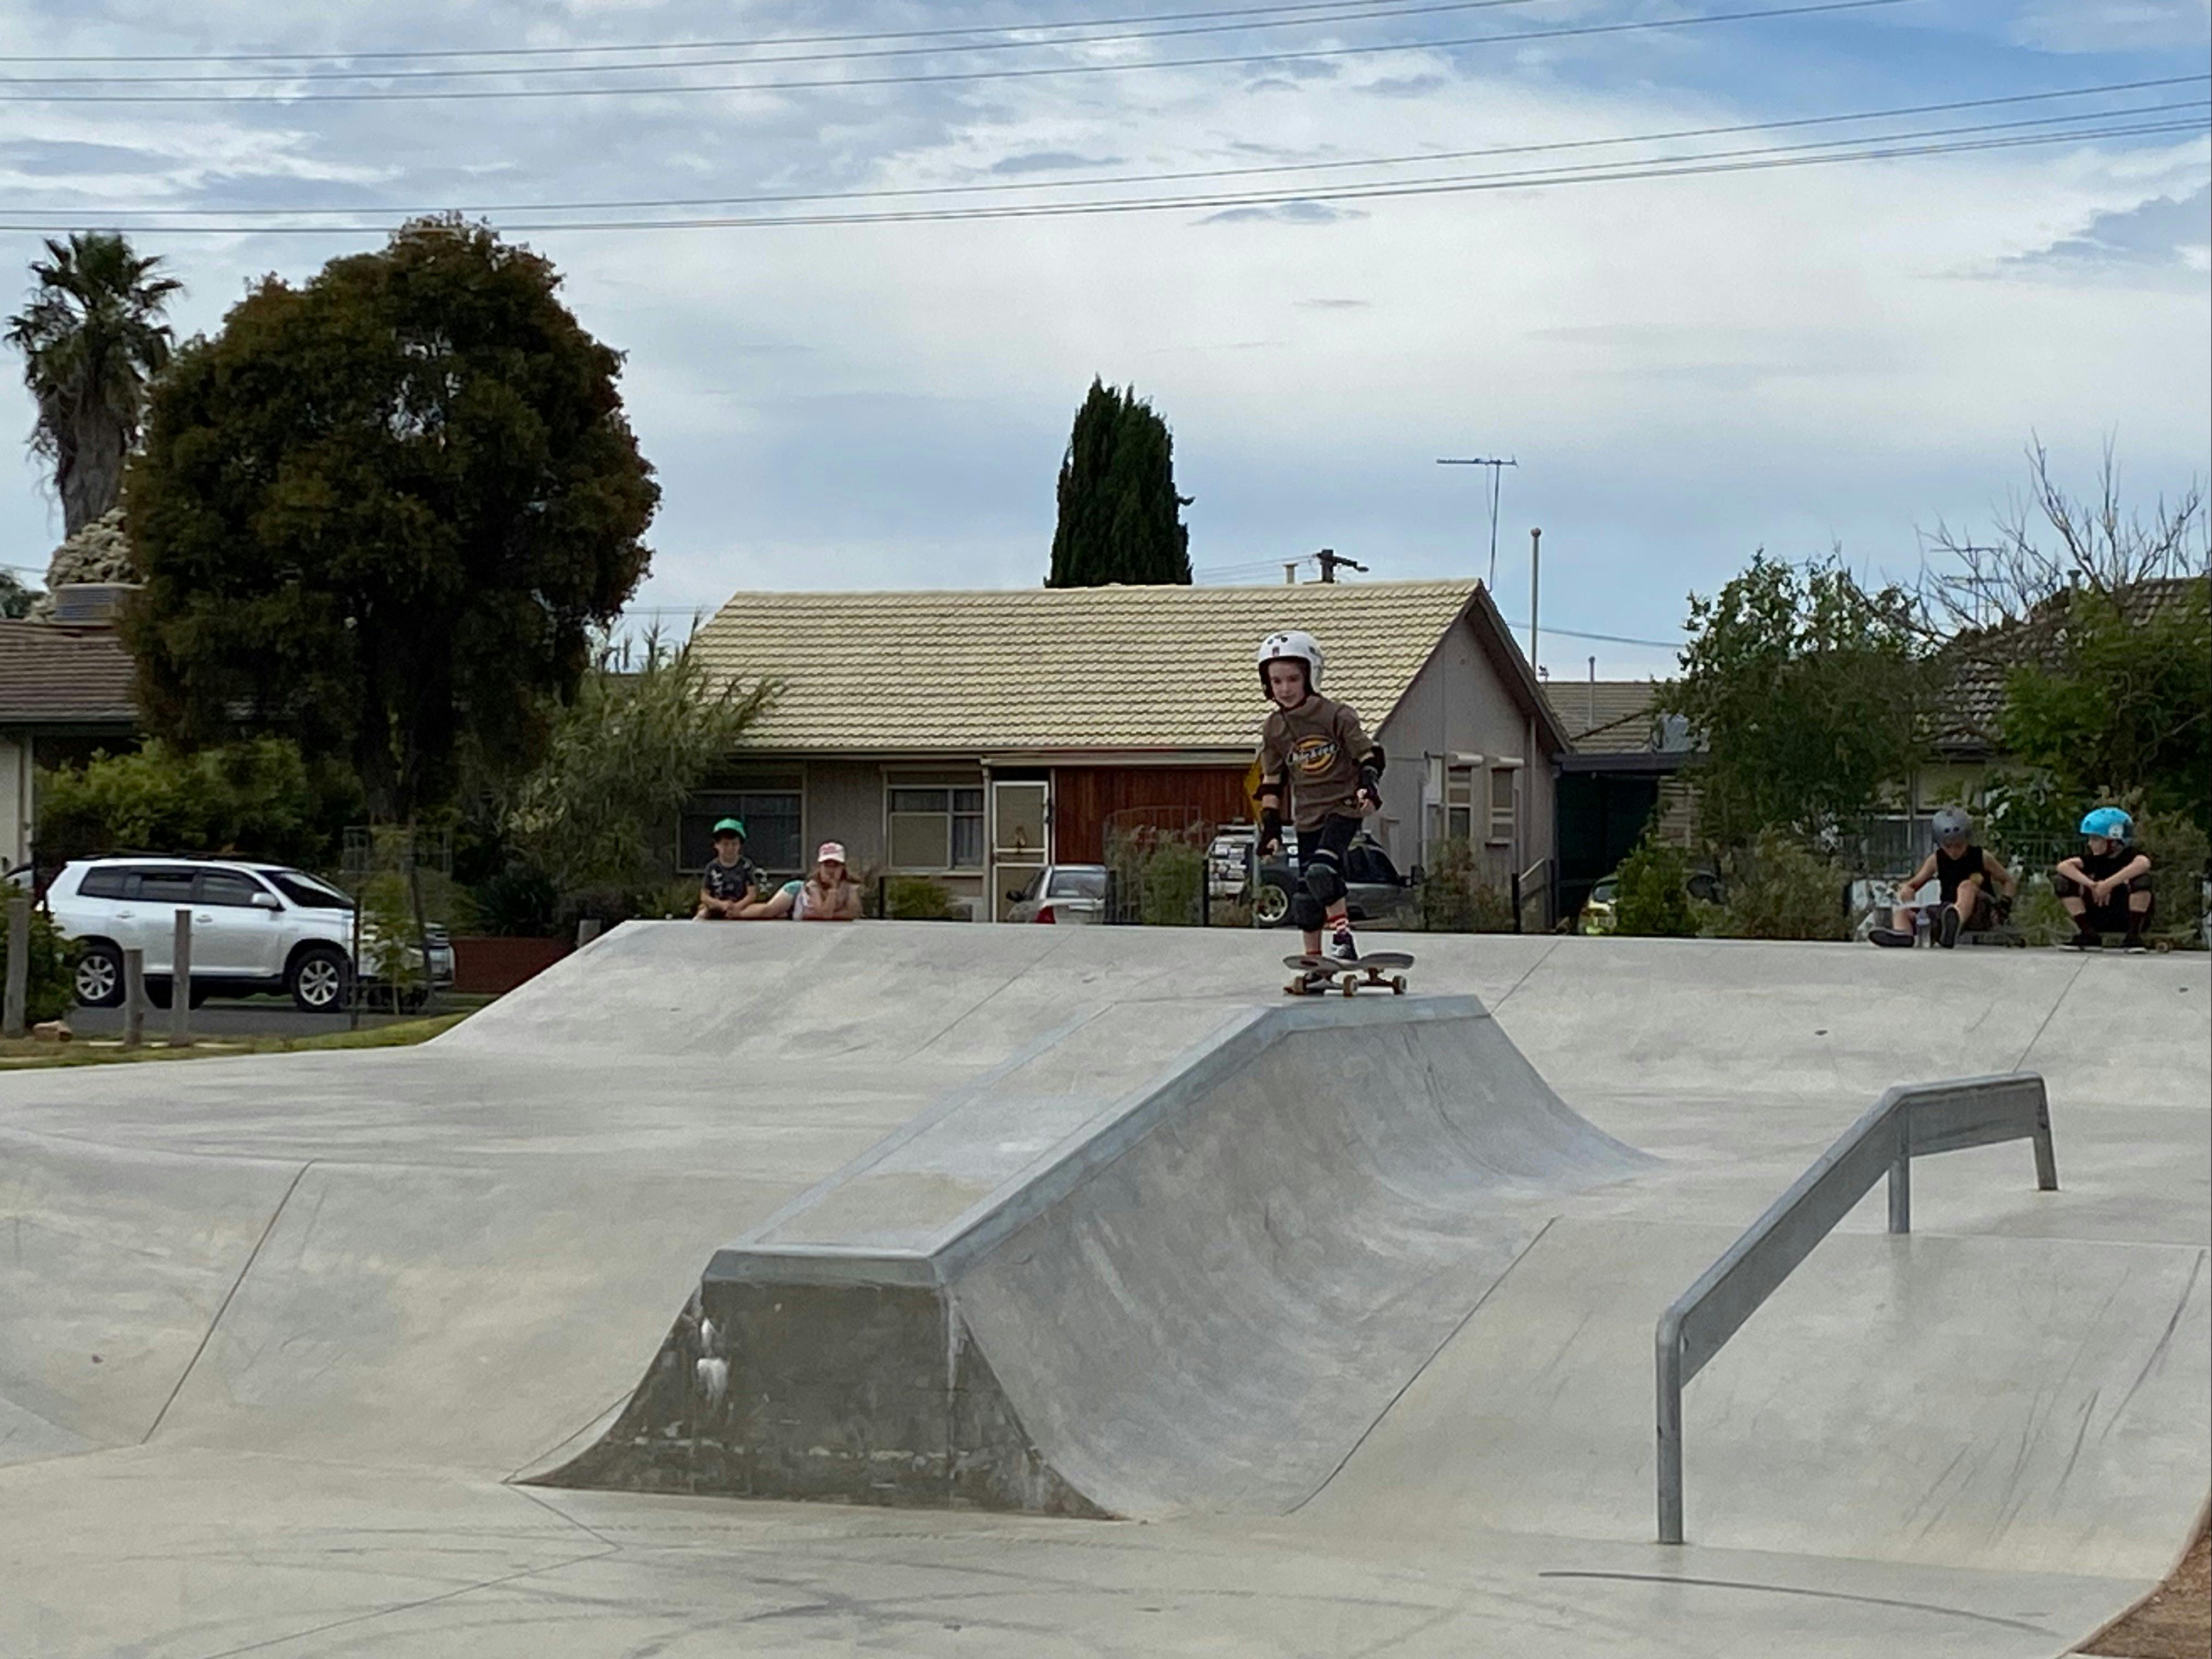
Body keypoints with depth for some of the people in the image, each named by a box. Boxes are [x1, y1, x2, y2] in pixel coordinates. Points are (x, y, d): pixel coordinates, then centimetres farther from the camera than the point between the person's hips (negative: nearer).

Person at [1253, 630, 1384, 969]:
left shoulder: (1335, 716, -9)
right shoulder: (1273, 729, 4)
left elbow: (1367, 754, -3)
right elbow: (1272, 782, 12)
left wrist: (1369, 785, -21)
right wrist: (1271, 827, 7)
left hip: (1344, 806, -5)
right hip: (1307, 815, 5)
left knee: (1322, 869, -27)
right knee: (1306, 897, 5)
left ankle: (1343, 935, -16)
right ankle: (1313, 959, 15)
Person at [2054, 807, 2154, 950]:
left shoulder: (2130, 856, -12)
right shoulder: (2093, 859, 1)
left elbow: (2143, 863, -38)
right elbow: (2063, 866, -16)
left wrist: (2108, 884, -39)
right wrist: (2091, 884, -32)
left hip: (2129, 917, -4)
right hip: (2099, 920, 4)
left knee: (2142, 878, -31)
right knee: (2061, 881, -9)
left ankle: (2133, 934, -20)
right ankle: (2088, 934, -5)